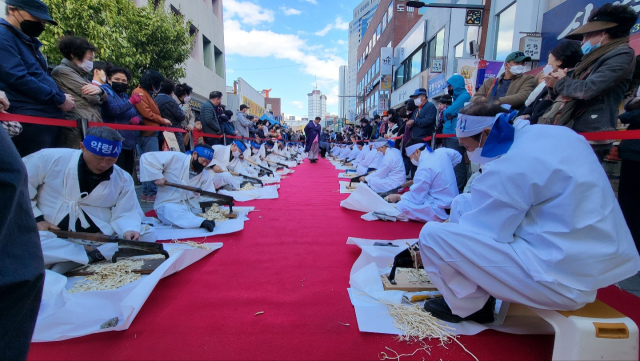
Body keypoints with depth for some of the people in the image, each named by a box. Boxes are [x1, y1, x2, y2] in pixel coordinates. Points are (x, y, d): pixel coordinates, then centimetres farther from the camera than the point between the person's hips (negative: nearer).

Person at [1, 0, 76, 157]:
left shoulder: (28, 41, 23)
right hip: (31, 121, -9)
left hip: (50, 117, 9)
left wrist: (62, 96, 7)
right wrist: (59, 99, -10)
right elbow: (18, 78, -17)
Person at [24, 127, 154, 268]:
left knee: (147, 235, -17)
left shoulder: (123, 179, 0)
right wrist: (36, 218, -10)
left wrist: (128, 230, -24)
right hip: (51, 234, -2)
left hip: (98, 238, 2)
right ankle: (94, 254, -22)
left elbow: (125, 213, -2)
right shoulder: (49, 158, -5)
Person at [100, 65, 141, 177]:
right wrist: (131, 102, -14)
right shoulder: (105, 91, 0)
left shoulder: (125, 96, 23)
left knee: (128, 176, 11)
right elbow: (113, 110, -17)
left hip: (130, 142, 8)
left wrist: (137, 118, -1)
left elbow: (137, 114, 21)